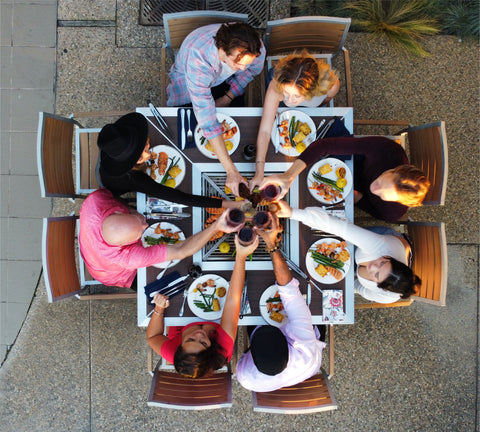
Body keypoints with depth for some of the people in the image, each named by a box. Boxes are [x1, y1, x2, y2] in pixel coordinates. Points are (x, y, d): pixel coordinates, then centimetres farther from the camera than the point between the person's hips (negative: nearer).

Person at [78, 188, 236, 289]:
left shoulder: (94, 198, -40)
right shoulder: (129, 258, -51)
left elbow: (104, 191, -13)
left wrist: (131, 211, -24)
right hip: (117, 277, -4)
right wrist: (216, 227, -55)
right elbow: (180, 252, -46)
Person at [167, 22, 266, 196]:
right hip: (186, 80, -3)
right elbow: (207, 120, -48)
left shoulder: (256, 49, -32)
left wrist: (227, 99, -12)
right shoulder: (196, 59, -46)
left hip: (223, 80, 4)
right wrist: (231, 170, -51)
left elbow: (250, 71, -5)